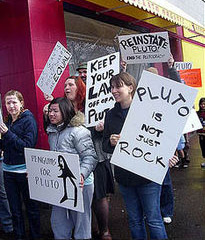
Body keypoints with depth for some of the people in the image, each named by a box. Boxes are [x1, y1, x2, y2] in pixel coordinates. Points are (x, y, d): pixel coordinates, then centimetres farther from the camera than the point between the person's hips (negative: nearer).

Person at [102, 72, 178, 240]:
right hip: (124, 176, 5)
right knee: (134, 220, 16)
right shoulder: (111, 114, 7)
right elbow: (105, 146, 10)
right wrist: (111, 142, -12)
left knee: (153, 220, 5)